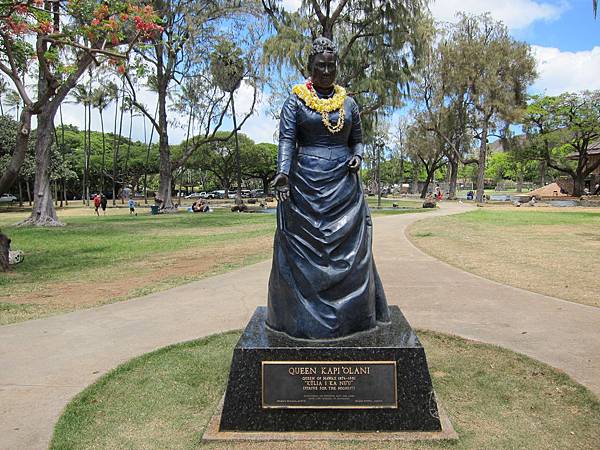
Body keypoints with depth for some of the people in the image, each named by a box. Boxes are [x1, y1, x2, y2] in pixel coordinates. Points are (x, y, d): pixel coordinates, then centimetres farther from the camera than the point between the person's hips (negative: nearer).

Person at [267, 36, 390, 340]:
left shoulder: (348, 103, 14)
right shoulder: (295, 101, 5)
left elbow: (357, 139, 19)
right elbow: (286, 140, -7)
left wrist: (357, 156, -4)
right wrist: (282, 173, -23)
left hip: (343, 182, 3)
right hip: (306, 182, -2)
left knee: (348, 246, 3)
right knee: (304, 245, 0)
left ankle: (353, 313, 15)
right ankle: (304, 314, 12)